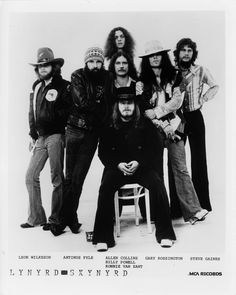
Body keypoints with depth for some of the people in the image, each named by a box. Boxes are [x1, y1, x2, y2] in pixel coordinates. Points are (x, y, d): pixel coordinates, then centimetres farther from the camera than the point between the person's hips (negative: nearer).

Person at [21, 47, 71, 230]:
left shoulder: (63, 86, -4)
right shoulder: (37, 86, 16)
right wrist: (33, 136, 18)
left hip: (55, 135, -7)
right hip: (41, 137, 7)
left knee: (57, 178, -2)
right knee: (31, 176, 6)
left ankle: (55, 219, 8)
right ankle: (36, 217, 16)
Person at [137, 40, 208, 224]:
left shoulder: (174, 77, 10)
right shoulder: (142, 82, 8)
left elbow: (177, 101, -1)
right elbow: (141, 109, 1)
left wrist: (156, 111, -9)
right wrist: (162, 125, -6)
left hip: (173, 126, 0)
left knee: (180, 168, -4)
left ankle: (193, 210, -6)